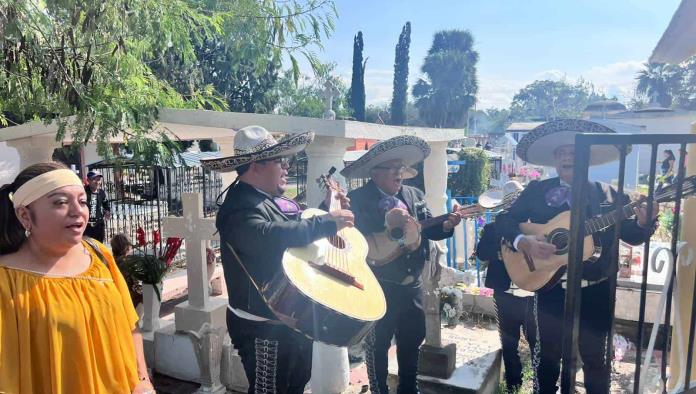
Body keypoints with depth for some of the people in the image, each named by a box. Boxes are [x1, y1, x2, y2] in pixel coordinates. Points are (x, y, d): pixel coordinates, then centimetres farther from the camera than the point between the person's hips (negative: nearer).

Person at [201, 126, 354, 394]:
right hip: (264, 324, -9)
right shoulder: (240, 208, -21)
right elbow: (269, 236, -40)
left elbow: (299, 233, 23)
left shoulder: (274, 200, 8)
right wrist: (327, 222, -33)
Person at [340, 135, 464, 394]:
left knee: (413, 338, 19)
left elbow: (427, 229, 7)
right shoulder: (357, 199, -11)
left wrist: (445, 226, -13)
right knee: (377, 343, 9)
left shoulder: (414, 195, 7)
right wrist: (388, 219, -30)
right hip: (378, 286, -6)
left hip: (411, 283, 6)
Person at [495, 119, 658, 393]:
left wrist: (644, 221, -21)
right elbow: (504, 220, -3)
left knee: (594, 358, 14)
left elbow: (633, 236, 1)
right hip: (551, 289, 0)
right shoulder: (536, 191, -1)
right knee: (548, 355, 15)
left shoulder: (608, 195, 1)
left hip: (595, 292, 0)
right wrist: (524, 242, -21)